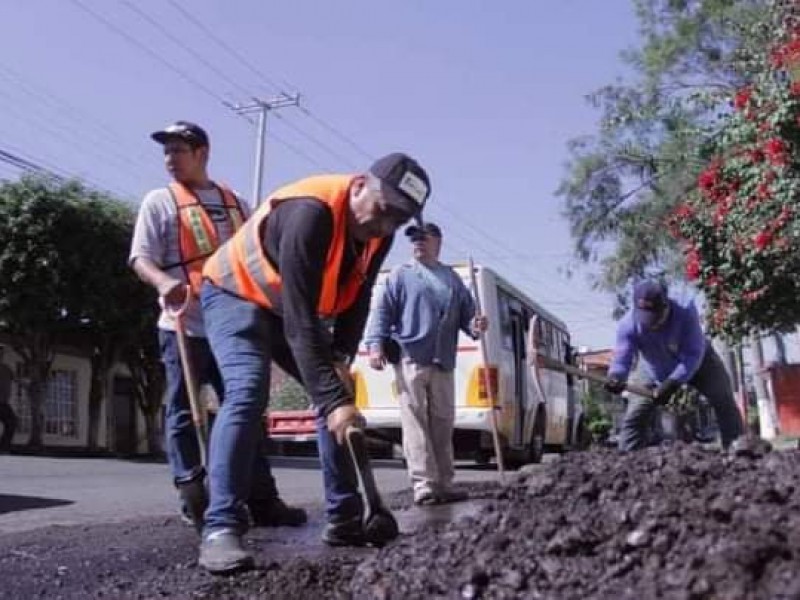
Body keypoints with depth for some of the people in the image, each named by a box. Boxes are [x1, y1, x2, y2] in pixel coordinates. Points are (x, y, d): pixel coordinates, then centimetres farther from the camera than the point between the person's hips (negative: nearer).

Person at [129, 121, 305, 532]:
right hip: (185, 326, -4)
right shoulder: (159, 201, 5)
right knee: (184, 415, -2)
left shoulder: (234, 203, 18)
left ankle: (262, 500, 12)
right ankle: (195, 503, 4)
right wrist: (163, 281, -27)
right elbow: (141, 257, -5)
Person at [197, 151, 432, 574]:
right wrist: (333, 398, -43)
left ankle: (345, 519, 8)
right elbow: (300, 320, -41)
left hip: (296, 306, 8)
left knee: (338, 395, 2)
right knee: (247, 393, -28)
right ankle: (221, 529, -24)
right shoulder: (310, 213, -37)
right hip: (236, 295, -8)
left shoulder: (378, 231, -12)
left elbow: (357, 299, -1)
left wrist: (341, 360, -15)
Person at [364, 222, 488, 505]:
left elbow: (466, 312, 21)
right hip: (410, 359, -4)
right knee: (415, 423, -7)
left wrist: (475, 325, -3)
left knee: (442, 424, 6)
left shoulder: (452, 278, 20)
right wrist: (376, 344, -12)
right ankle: (424, 484, -7)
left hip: (443, 363, 4)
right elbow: (383, 311, 2)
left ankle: (443, 483, 12)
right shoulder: (401, 275, 10)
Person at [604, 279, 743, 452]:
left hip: (697, 362, -1)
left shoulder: (685, 311, -37)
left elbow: (693, 355, -37)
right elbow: (621, 358, -36)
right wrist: (615, 377, -61)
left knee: (724, 402, -9)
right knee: (635, 415, -7)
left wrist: (672, 383, -48)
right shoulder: (628, 324, -32)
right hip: (654, 370, 1)